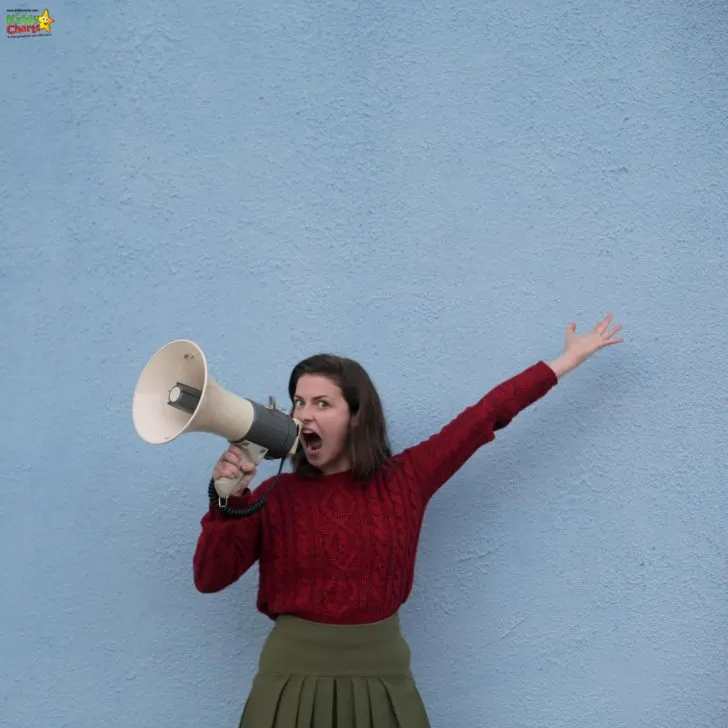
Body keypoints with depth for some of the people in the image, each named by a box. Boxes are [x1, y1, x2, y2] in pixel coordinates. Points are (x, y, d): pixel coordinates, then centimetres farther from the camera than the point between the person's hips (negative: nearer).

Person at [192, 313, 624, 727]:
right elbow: (210, 578, -6)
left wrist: (568, 360, 9)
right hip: (294, 677, 0)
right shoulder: (276, 495, -1)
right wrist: (227, 499, -21)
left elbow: (485, 416, 3)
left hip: (381, 679, 1)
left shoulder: (404, 479, -1)